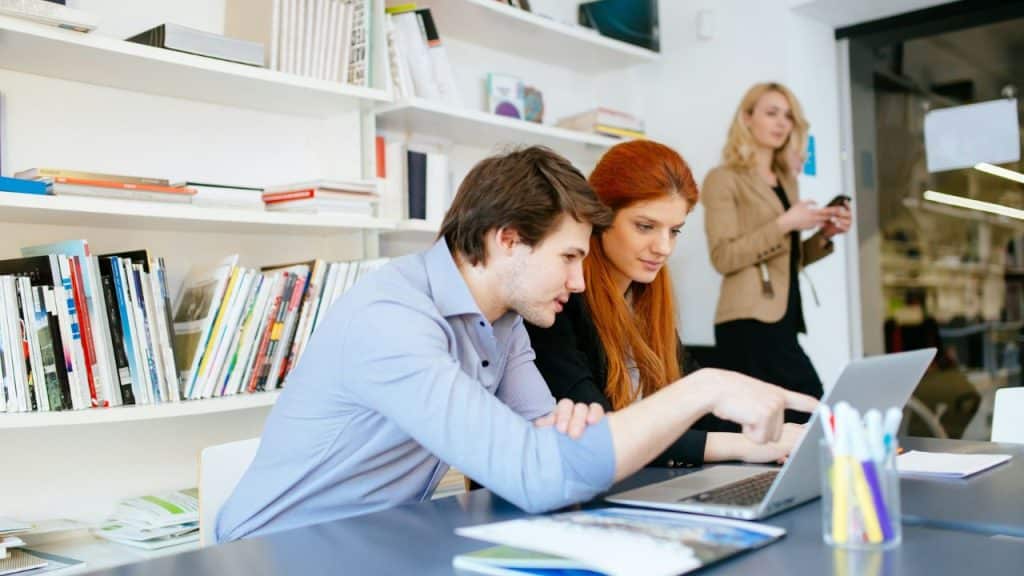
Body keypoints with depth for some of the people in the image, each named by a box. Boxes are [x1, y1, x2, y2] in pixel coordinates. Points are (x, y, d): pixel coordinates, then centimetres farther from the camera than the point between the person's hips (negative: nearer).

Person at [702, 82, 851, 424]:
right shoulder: (724, 179, -1)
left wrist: (823, 235, 7)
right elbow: (724, 257, -11)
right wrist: (783, 224, -14)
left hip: (782, 321, 8)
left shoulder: (787, 181, 21)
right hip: (750, 324, -8)